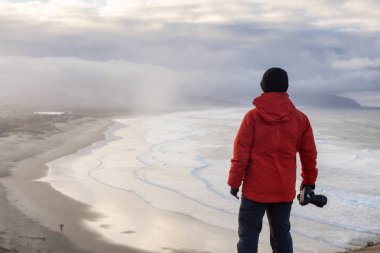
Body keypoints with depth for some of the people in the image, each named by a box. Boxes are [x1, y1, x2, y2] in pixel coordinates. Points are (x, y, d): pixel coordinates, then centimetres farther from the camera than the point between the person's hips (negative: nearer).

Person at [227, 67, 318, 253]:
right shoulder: (300, 119, 0)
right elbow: (309, 154, 7)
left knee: (248, 233, 4)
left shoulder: (253, 116, -8)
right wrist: (309, 181, 20)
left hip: (256, 189, -3)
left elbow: (240, 153, -8)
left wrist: (234, 182, 0)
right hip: (284, 190, 3)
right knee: (281, 232, 15)